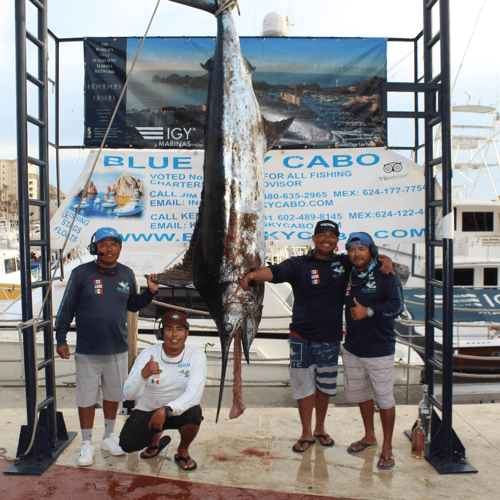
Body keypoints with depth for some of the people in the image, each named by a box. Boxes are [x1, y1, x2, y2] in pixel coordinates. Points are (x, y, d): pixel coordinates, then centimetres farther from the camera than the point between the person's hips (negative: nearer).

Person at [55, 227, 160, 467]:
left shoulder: (127, 274, 2)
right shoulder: (81, 273, -9)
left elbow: (132, 304, 14)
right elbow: (66, 308, -5)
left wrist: (150, 292, -2)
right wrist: (61, 340, -6)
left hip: (118, 350, 3)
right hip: (87, 350, -3)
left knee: (113, 395, 17)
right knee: (86, 398, 7)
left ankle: (109, 437, 37)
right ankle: (87, 444, 25)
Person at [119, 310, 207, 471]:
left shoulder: (196, 355, -14)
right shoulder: (148, 354, -12)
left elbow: (194, 393, -26)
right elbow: (128, 394, -20)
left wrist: (166, 410, -41)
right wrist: (143, 374, -41)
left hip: (180, 410, -1)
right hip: (148, 410, 1)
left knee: (194, 413, -33)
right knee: (127, 444, -20)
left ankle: (183, 451, 1)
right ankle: (155, 438, 17)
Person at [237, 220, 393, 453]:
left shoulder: (343, 263, 4)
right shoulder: (299, 264, -5)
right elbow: (274, 271, -20)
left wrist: (385, 259, -9)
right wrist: (252, 275, -40)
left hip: (330, 338, 2)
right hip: (301, 338, -2)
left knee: (325, 386, 15)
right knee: (303, 385, 5)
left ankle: (320, 428, 36)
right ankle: (306, 433, 23)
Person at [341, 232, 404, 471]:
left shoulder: (385, 275, -9)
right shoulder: (348, 277, 7)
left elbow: (397, 305, -19)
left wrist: (369, 312, -22)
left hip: (379, 350, -6)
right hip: (353, 348, 6)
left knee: (384, 398, 2)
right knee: (360, 393, 18)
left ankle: (387, 447, 19)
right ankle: (369, 436, 38)